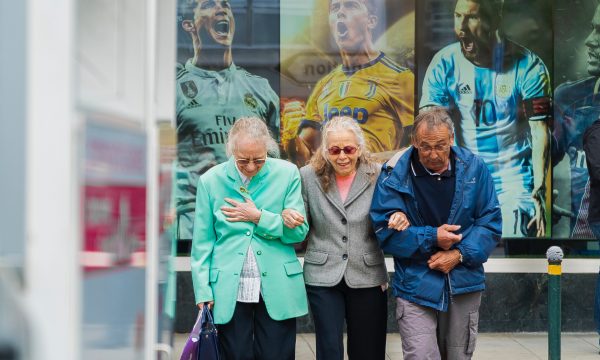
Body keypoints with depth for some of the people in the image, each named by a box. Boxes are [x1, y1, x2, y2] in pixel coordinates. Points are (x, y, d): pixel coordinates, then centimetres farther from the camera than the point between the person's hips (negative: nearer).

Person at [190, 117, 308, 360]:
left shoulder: (287, 174, -1)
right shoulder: (211, 180, 0)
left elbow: (299, 231, -1)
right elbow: (202, 242, 2)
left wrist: (258, 217, -11)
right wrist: (203, 291, -3)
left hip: (277, 291, 0)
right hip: (229, 291, 0)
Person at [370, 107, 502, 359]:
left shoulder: (474, 168, -2)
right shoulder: (395, 173, -9)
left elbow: (491, 222, 1)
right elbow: (386, 229, -7)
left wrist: (460, 254, -13)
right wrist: (431, 238, -16)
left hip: (464, 285, 3)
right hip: (415, 288, -3)